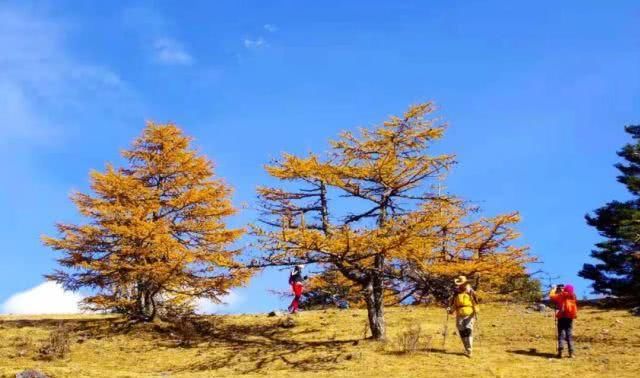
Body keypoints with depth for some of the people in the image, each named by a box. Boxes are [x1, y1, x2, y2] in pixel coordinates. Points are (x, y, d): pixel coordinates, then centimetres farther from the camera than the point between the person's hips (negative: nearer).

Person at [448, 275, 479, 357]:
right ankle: (467, 349, 15)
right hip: (460, 316, 4)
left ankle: (469, 351, -15)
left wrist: (476, 312, -13)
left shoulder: (471, 292, 0)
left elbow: (475, 303, -1)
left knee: (468, 331, -14)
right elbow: (453, 304, 19)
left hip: (469, 315, -4)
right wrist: (451, 310, 2)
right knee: (462, 332, 2)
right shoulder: (456, 293, 11)